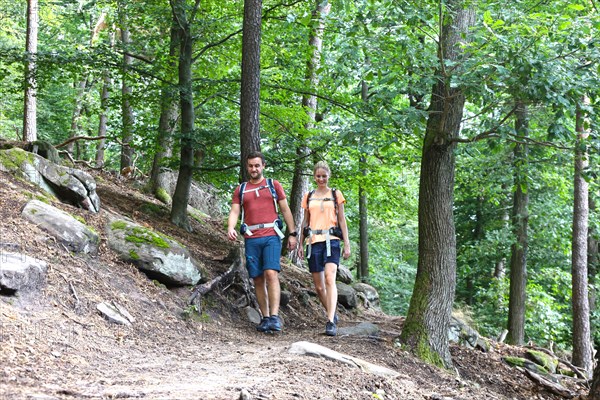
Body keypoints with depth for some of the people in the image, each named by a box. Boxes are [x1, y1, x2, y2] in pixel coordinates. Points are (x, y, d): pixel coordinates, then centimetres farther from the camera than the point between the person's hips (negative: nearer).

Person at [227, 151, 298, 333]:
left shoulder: (273, 185, 11)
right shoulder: (241, 189, 15)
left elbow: (285, 210, 11)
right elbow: (234, 212, 6)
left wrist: (293, 233, 4)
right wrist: (230, 228, -14)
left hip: (271, 236, -3)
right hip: (251, 239, 3)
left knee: (271, 274, -18)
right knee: (258, 279, 4)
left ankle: (275, 317, -22)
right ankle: (265, 318, 11)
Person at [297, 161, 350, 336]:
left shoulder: (336, 194, 9)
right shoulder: (308, 196, 15)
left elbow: (342, 220, 7)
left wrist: (347, 244, 1)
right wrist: (300, 244, 13)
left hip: (331, 240, -3)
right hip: (313, 242, 3)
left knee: (329, 278, -22)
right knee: (318, 286, 4)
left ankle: (331, 322, -28)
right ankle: (332, 314, 26)